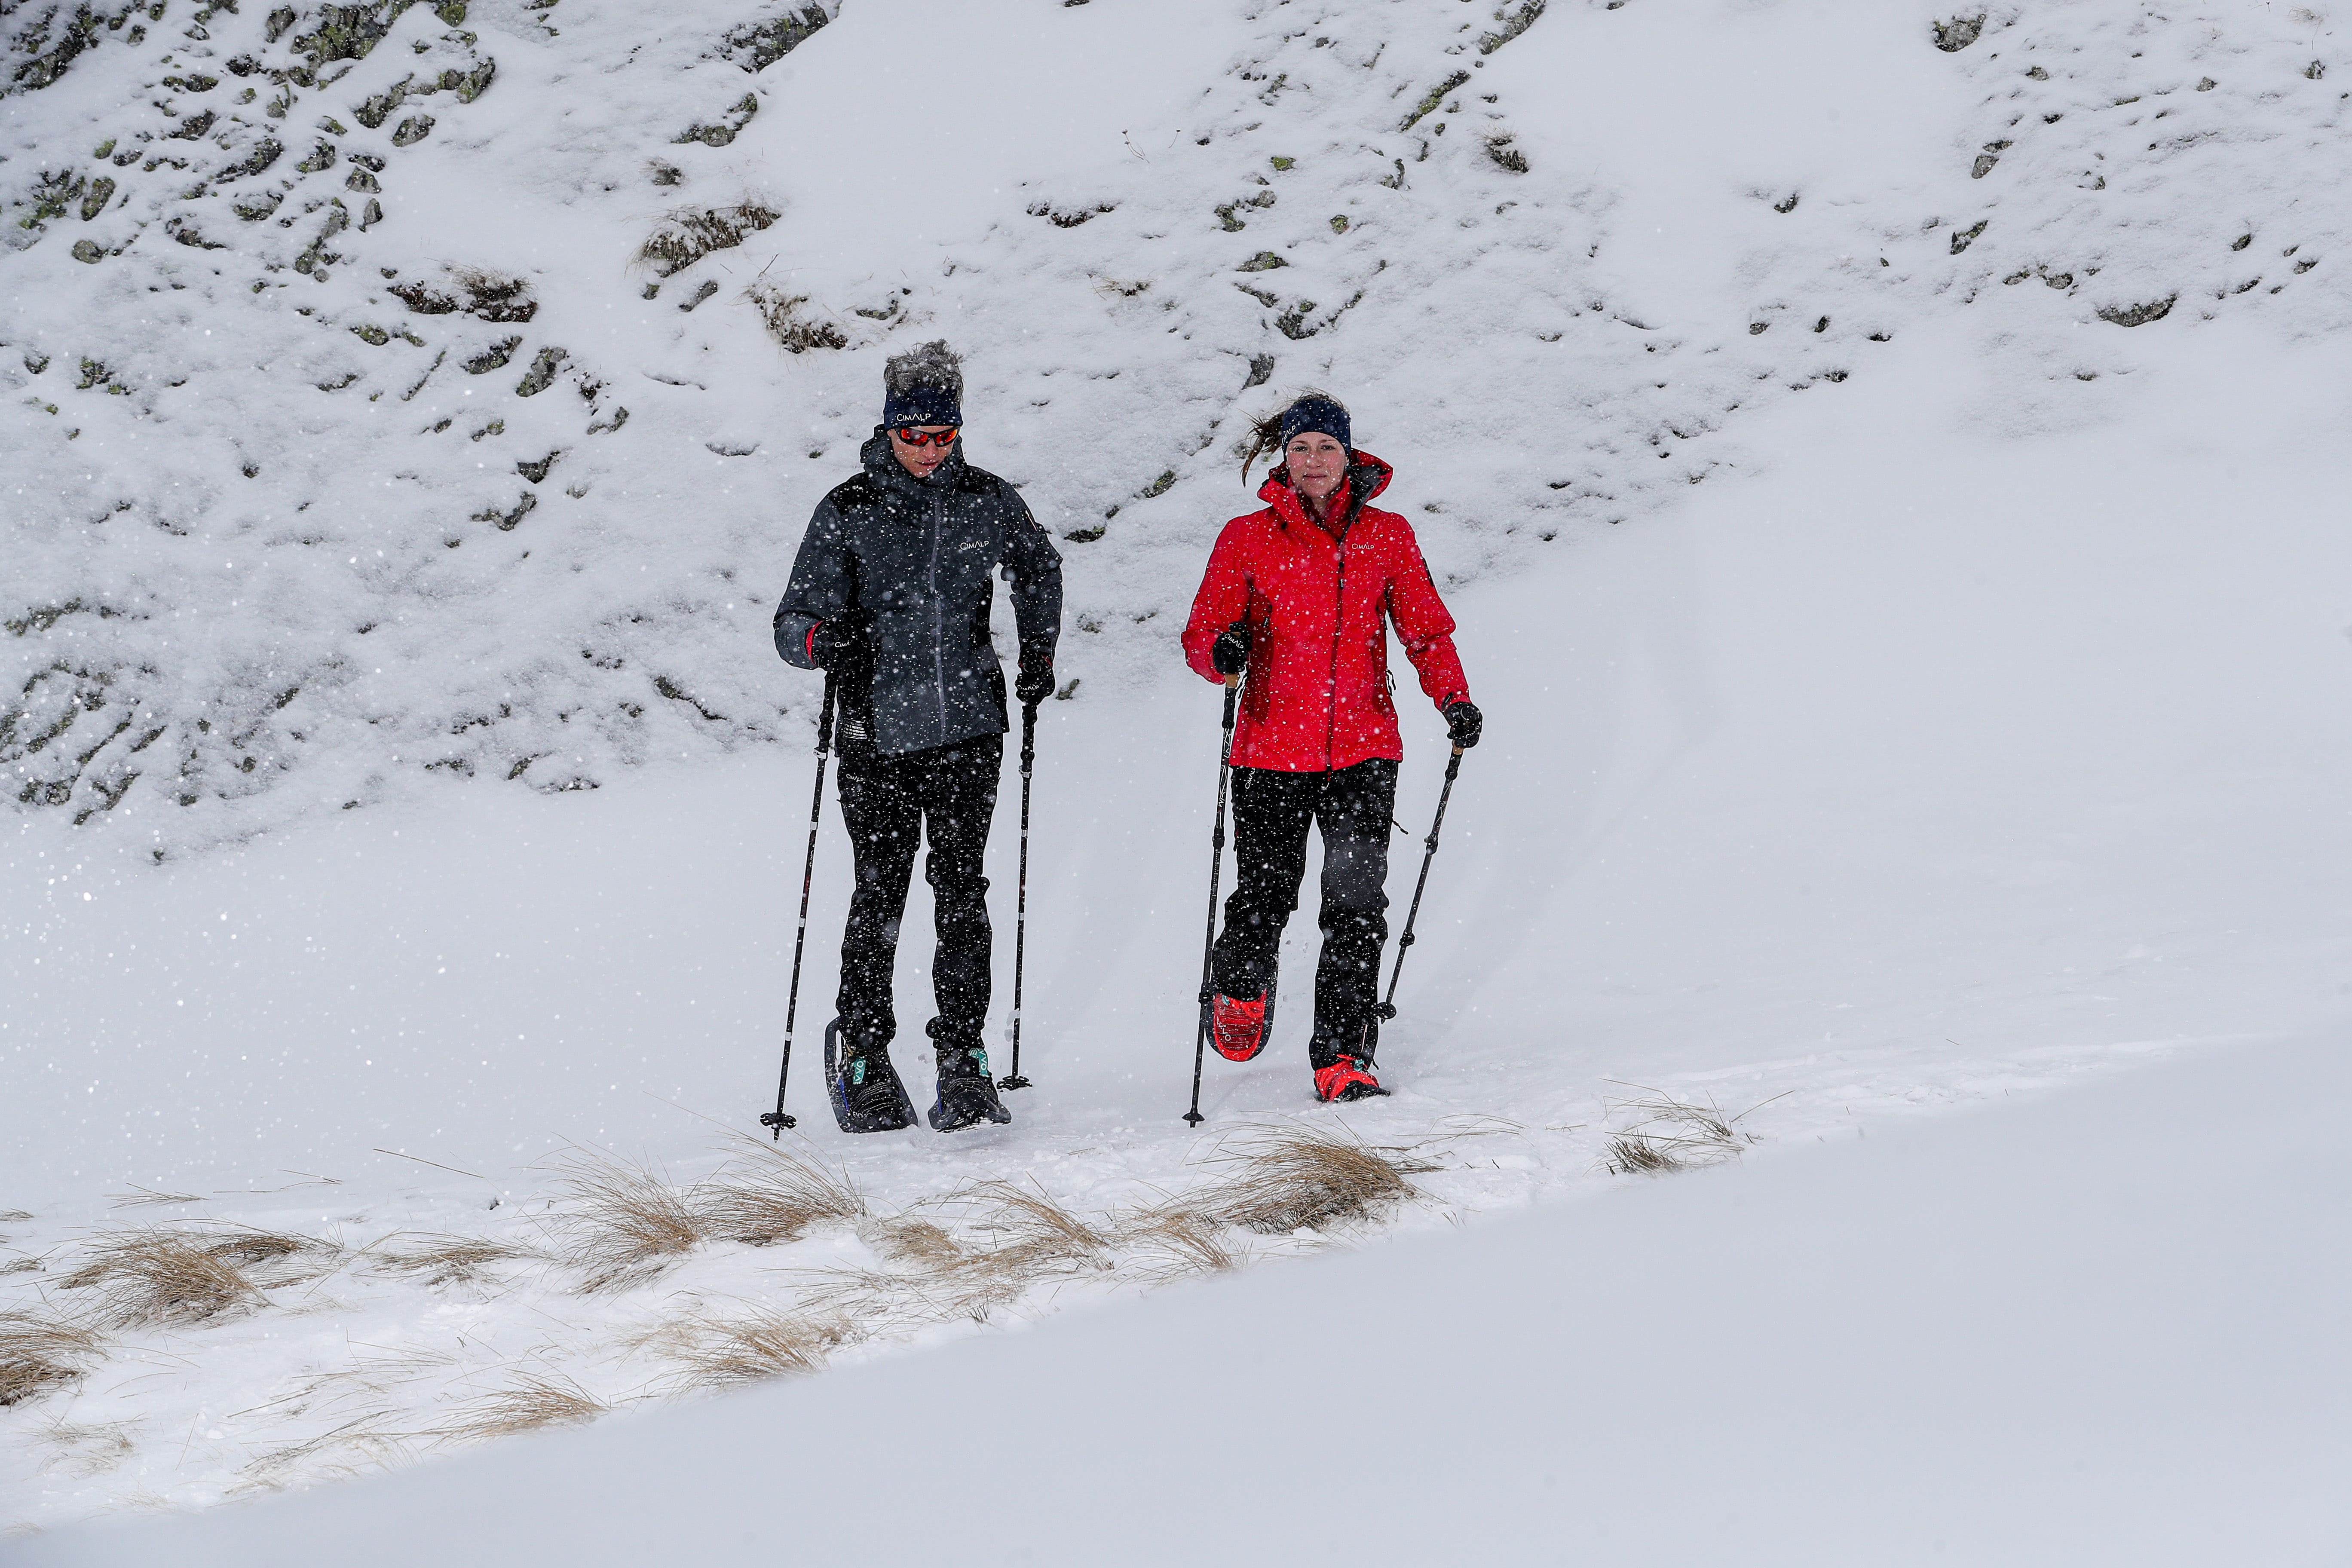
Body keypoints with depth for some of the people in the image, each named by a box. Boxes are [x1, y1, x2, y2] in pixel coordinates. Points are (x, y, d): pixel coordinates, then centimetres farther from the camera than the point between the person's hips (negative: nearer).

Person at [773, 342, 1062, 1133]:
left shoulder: (989, 502, 4)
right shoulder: (847, 512, -3)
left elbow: (1038, 567, 26)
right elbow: (793, 622, -4)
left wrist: (1038, 649, 18)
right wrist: (825, 638, -26)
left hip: (968, 729, 2)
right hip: (880, 734, -2)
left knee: (961, 895, 0)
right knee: (879, 898, 1)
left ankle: (962, 1059, 6)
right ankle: (863, 1059, 16)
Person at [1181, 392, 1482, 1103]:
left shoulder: (1387, 535, 7)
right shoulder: (1248, 538, 3)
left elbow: (1426, 630, 8)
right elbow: (1202, 635, 0)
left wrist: (1453, 699, -8)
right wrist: (1223, 653, -23)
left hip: (1362, 749, 1)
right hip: (1272, 746, -1)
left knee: (1358, 907, -8)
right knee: (1265, 899, 5)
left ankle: (1342, 1057, -1)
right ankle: (1239, 990, 37)